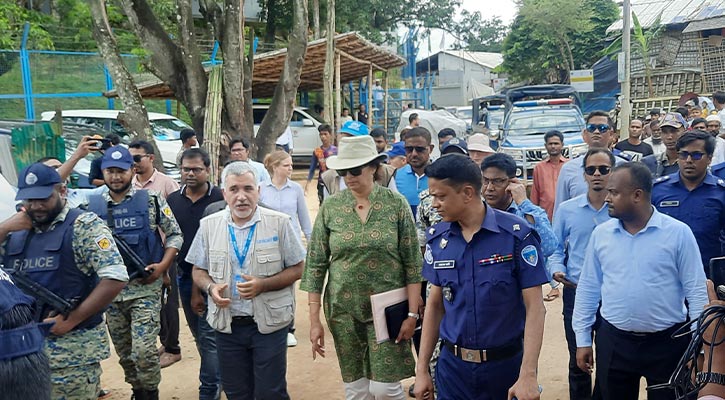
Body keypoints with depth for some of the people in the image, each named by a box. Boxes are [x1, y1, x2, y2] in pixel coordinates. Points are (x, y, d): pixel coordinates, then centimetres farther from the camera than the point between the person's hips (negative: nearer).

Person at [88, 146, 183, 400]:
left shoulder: (151, 201, -3)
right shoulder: (92, 206, 3)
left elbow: (175, 235, 1)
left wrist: (162, 266, -12)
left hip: (145, 288, -3)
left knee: (143, 349, -10)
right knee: (124, 352, 13)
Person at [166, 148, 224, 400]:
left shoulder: (219, 199, -10)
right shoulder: (172, 200, 5)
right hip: (184, 276, 6)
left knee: (209, 335, -3)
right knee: (199, 334, 17)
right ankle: (217, 378, 34)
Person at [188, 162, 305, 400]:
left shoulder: (280, 223, -7)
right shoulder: (209, 225, 1)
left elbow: (297, 269, -3)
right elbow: (199, 271, 10)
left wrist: (262, 285, -18)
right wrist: (211, 287, -12)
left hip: (269, 323, -2)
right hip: (227, 325, 3)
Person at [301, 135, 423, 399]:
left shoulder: (396, 204, -5)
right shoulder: (330, 208, -2)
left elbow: (412, 263, -4)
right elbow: (316, 264, 1)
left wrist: (412, 313, -9)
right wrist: (314, 320, -1)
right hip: (343, 310, 2)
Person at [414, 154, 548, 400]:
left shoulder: (517, 234, -14)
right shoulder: (437, 238, -2)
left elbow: (534, 307, -13)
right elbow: (435, 304, 5)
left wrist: (528, 375, -18)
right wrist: (422, 369, 5)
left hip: (506, 364, -2)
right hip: (452, 364, 3)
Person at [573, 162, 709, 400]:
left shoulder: (678, 233, -8)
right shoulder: (600, 234, 0)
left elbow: (696, 291, -5)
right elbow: (587, 289, 5)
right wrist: (583, 340, 5)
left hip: (668, 343, -2)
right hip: (613, 342, 2)